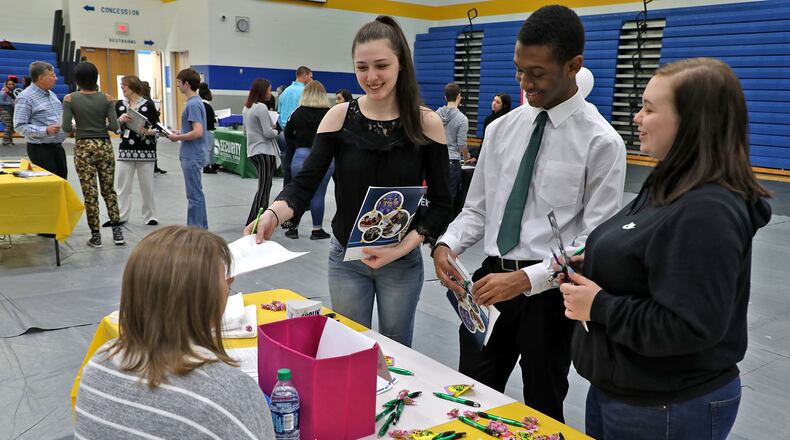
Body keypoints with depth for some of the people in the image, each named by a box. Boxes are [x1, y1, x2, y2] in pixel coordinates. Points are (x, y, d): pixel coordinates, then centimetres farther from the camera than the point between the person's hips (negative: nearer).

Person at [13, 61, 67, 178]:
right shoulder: (25, 97, -11)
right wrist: (45, 131, -25)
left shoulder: (51, 94, 13)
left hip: (57, 146, 8)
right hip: (40, 149, -8)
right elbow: (19, 126, -17)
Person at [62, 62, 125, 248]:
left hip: (83, 148, -1)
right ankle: (117, 232, 9)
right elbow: (114, 127, -8)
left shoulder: (70, 99, -7)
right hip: (104, 146, 2)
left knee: (90, 193, 4)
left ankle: (95, 236, 9)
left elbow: (66, 128, -10)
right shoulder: (107, 98, -4)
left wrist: (78, 128, 12)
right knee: (109, 190, 13)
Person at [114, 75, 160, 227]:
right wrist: (120, 120, -10)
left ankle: (150, 216, 15)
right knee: (123, 185, 5)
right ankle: (120, 216, 13)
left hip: (146, 150, -3)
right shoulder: (119, 105, 7)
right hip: (126, 150, 3)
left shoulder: (148, 104, -3)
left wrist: (148, 131, -20)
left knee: (147, 185, 4)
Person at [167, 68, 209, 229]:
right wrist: (180, 133, 12)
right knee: (197, 193, 15)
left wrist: (178, 138, -14)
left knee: (194, 195, -3)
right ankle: (201, 227, 23)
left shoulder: (193, 104, -18)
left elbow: (198, 132, -25)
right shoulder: (195, 102, 13)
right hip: (192, 155, 10)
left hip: (192, 157, -10)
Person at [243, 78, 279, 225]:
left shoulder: (246, 108, 13)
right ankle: (253, 223, -8)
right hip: (265, 151, -9)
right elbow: (268, 133, -19)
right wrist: (276, 131, 2)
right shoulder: (261, 107, -15)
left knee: (265, 186, 17)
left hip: (253, 151, 9)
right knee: (264, 188, -6)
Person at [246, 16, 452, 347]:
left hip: (403, 262, 0)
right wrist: (273, 214, -31)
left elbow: (441, 204, -6)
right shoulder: (339, 117, -7)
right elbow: (304, 185, -11)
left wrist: (403, 247, -20)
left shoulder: (426, 123, -9)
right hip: (346, 258, 1)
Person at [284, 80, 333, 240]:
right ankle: (317, 230, 13)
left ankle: (293, 228, 21)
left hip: (302, 156, 2)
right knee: (318, 195, 5)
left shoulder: (298, 113, 0)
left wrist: (297, 147, 13)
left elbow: (288, 134, 8)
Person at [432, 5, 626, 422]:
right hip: (490, 280, 4)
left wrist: (525, 279, -24)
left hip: (549, 292, -4)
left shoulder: (601, 142, -11)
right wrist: (447, 245, -10)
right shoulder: (502, 129, 5)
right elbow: (477, 209, 9)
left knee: (543, 412, 16)